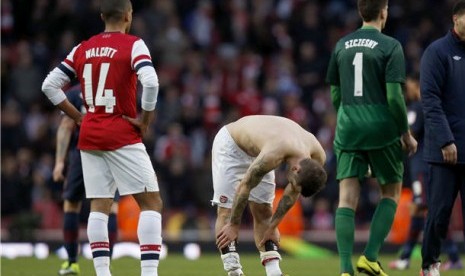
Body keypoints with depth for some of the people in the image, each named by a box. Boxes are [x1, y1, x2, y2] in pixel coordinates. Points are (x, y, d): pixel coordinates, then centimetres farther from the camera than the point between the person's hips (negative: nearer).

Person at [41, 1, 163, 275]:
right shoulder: (133, 45, -8)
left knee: (99, 206, 8)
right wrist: (146, 119, -11)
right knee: (152, 202, 0)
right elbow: (150, 82, -23)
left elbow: (50, 85, 9)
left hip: (90, 136, 5)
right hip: (122, 136, -5)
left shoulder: (83, 49, 8)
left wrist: (78, 116, 11)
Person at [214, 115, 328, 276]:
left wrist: (273, 226, 0)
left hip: (256, 149, 6)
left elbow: (293, 193, -5)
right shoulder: (272, 155, -43)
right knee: (227, 210, -14)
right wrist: (234, 226, -19)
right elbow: (244, 187, -29)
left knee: (263, 212, 1)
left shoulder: (318, 158, -21)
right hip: (230, 145, -6)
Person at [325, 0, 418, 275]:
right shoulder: (390, 46, -5)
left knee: (347, 199, 0)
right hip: (381, 130, -4)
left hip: (348, 131, 4)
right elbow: (394, 96, -10)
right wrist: (406, 134, 0)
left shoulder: (342, 45, 10)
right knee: (392, 191, 14)